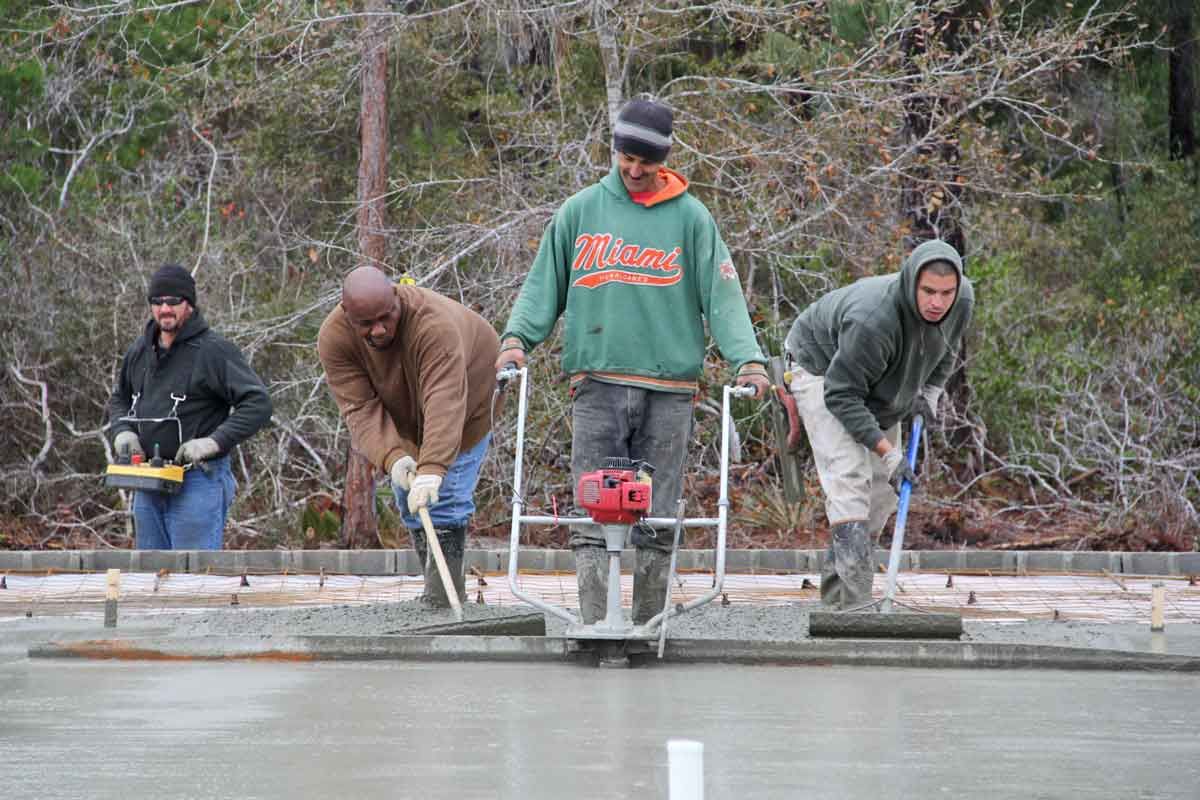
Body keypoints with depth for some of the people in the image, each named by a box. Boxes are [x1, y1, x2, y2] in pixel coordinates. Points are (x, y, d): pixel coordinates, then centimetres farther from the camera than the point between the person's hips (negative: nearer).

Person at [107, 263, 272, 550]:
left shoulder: (214, 351, -10)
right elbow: (119, 399, 27)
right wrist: (123, 431, 6)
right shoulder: (139, 351, 11)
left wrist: (214, 442, -22)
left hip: (198, 479, -7)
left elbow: (257, 404, -15)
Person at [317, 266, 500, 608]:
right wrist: (392, 457, -46)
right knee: (408, 497, 5)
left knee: (445, 493, -15)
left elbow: (445, 403, -51)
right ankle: (434, 582, 17)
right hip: (402, 411, 5)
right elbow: (360, 407, -31)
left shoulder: (435, 325, -42)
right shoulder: (334, 338, -27)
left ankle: (444, 595, -11)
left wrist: (432, 467, -62)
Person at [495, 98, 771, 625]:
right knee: (592, 516, -9)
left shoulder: (689, 217, 7)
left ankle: (647, 633, 8)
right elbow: (544, 284, 12)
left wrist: (747, 358, -11)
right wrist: (517, 336, -6)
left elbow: (721, 294, 3)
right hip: (597, 386, 0)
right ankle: (594, 630, -12)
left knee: (657, 520, 1)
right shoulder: (580, 211, 10)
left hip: (669, 390, 0)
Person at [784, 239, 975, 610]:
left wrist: (929, 393, -10)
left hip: (880, 389, 8)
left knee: (883, 487, 8)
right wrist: (887, 452, -37)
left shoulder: (962, 300, -20)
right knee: (849, 475, -23)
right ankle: (855, 601, -29)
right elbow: (841, 395, -35)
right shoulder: (872, 319, -43)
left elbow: (944, 350, 5)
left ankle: (835, 589, 22)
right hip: (821, 368, -8)